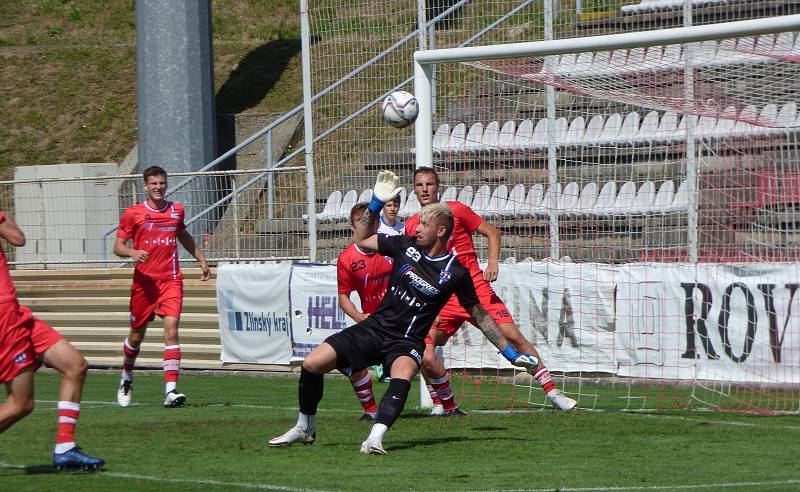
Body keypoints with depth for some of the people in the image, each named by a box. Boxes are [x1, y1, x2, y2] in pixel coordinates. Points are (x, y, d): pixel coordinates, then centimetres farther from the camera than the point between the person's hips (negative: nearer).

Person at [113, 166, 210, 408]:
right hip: (144, 281, -1)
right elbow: (118, 246, 0)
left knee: (171, 329, -15)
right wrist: (132, 252, -20)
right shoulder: (133, 213, 0)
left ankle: (171, 390, -21)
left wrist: (201, 258, 31)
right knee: (136, 335, 10)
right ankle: (126, 377, 38)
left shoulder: (176, 210, 9)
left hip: (171, 280, 1)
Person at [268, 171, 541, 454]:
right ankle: (305, 428, 12)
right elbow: (361, 240, 15)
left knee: (403, 375, -39)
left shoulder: (456, 273, -6)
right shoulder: (406, 246, 1)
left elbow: (479, 314, 5)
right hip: (374, 327, 4)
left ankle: (375, 438, -51)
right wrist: (376, 203, 3)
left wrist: (510, 352, 6)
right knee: (312, 364, -10)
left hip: (406, 341, -3)